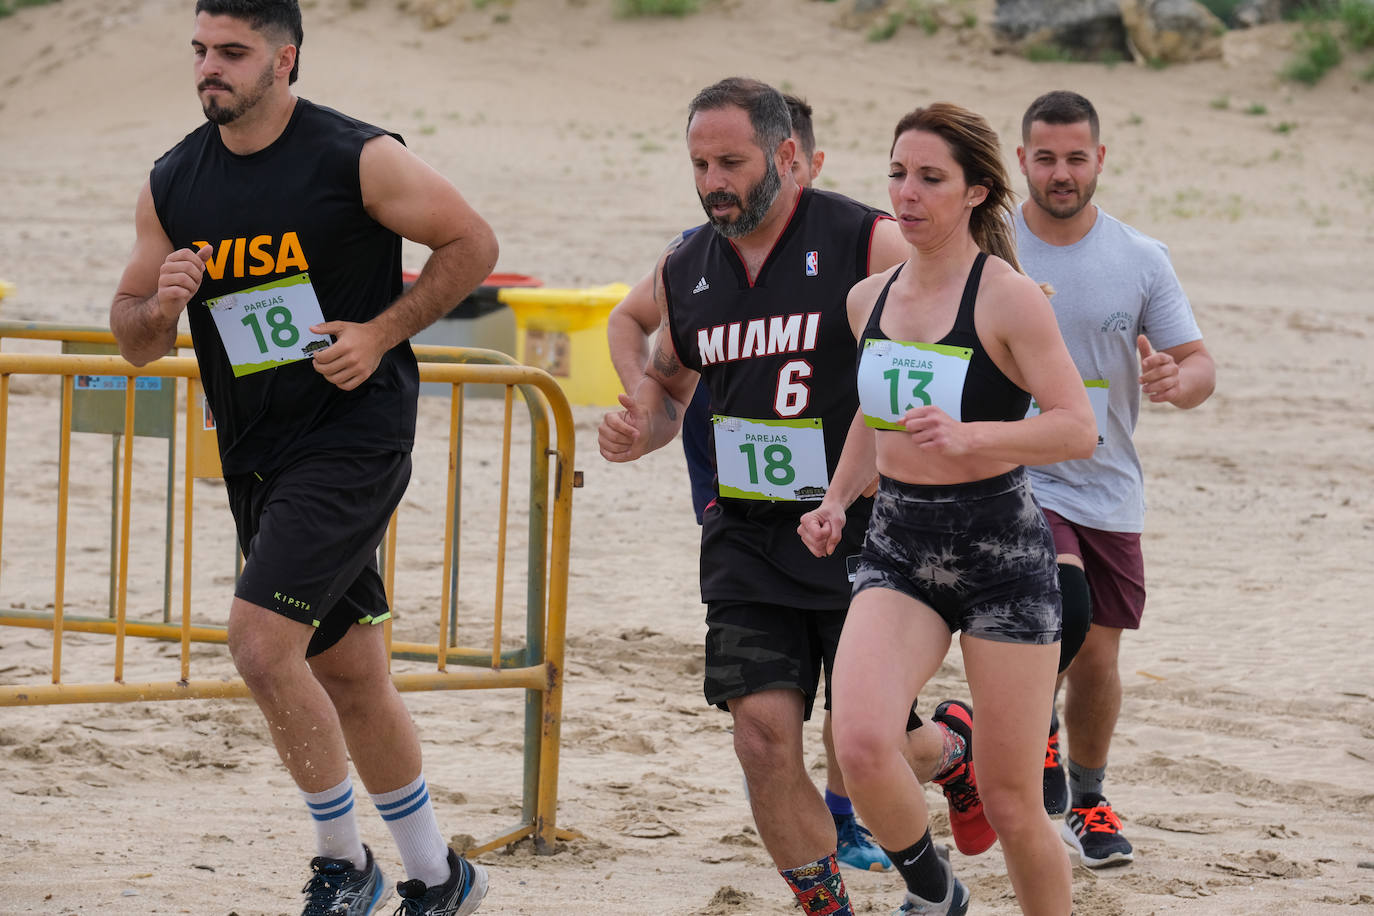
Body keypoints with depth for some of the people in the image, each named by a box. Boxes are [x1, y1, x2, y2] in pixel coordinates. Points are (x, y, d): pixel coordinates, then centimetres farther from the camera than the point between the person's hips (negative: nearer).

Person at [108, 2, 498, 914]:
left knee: (261, 639, -19)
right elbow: (133, 339, 11)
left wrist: (380, 335, -12)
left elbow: (472, 242, -3)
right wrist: (160, 306, -12)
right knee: (348, 674, 13)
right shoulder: (172, 186, 5)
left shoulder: (359, 159, -11)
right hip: (256, 454, 7)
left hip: (355, 437, -7)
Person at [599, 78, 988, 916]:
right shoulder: (685, 270, 5)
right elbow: (668, 381, 23)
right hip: (749, 541, 4)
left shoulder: (869, 245, -11)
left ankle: (958, 752, 36)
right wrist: (639, 428, -1)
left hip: (861, 534, -4)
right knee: (764, 733, -9)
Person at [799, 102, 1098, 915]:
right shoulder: (870, 299, 8)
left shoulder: (1008, 298, -10)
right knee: (861, 744, -21)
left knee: (1010, 803, 1)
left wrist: (970, 435, -29)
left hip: (1003, 549, -4)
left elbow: (1078, 428, -16)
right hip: (899, 544, 4)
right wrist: (837, 501, 11)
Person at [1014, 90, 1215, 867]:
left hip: (1108, 490, 3)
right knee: (1060, 600, -28)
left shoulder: (1142, 260, 0)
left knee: (1097, 657, 8)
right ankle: (1035, 733, -1)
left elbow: (1202, 365, 2)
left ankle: (1087, 798, 30)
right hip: (1014, 478, -3)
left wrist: (1177, 380, -22)